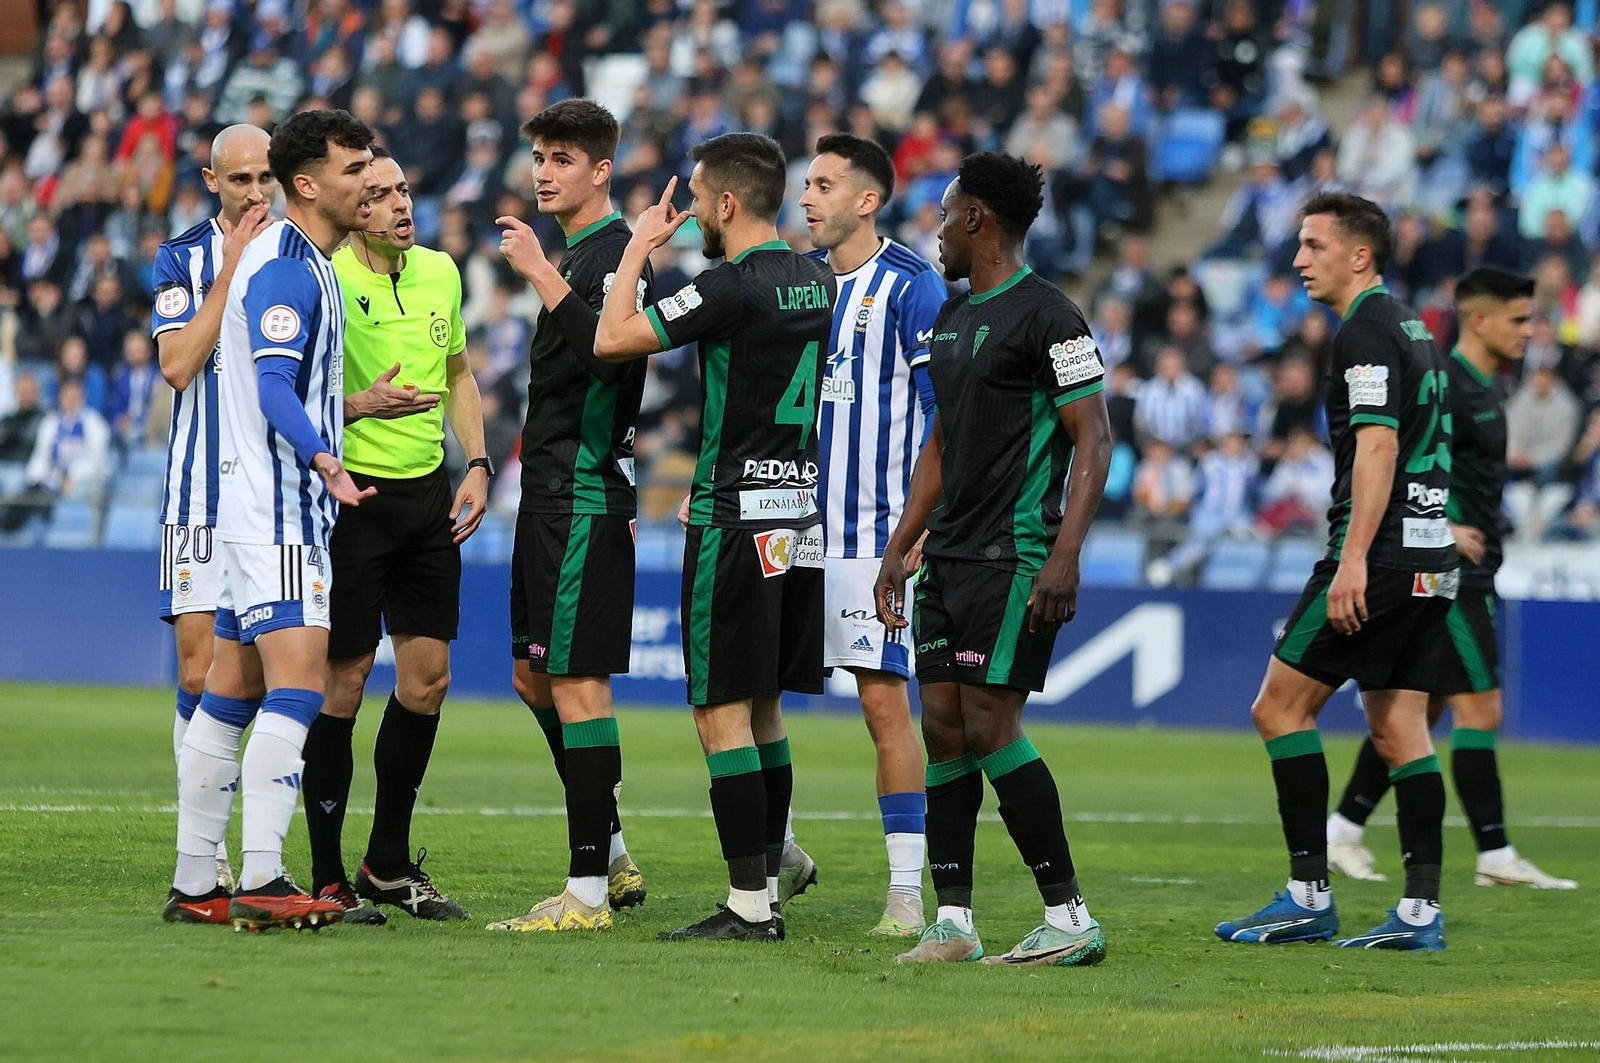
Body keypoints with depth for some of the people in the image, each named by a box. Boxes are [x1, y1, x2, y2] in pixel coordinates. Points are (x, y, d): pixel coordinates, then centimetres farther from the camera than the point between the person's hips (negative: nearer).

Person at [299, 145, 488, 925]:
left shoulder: (440, 273, 7)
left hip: (428, 494, 7)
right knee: (343, 680, -4)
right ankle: (327, 877, 3)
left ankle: (389, 865, 20)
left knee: (427, 677, 8)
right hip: (355, 495, -6)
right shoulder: (329, 281, -13)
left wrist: (476, 464, 10)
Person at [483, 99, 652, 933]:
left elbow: (608, 352, -30)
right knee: (535, 678, 15)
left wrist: (542, 276, -30)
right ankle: (611, 856, 23)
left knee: (577, 684, -9)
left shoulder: (613, 253, -13)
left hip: (585, 499, -11)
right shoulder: (578, 254, 17)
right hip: (551, 494, 11)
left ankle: (587, 893, -7)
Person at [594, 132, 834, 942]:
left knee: (723, 714, -6)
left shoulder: (734, 287, -16)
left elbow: (613, 339, -15)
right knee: (764, 710, 14)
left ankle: (748, 905, -8)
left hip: (735, 523, -8)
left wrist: (639, 247, -1)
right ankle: (765, 893, 17)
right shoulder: (816, 282, 10)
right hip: (799, 512, 8)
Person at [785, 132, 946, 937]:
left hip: (876, 530, -6)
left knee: (884, 699, -7)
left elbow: (946, 410, -9)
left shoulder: (911, 287, -7)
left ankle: (906, 891, -2)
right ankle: (778, 857, 21)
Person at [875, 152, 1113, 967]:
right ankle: (952, 924, 8)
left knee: (989, 727, -13)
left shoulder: (1045, 315, -10)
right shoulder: (952, 318, 17)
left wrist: (1065, 555, -22)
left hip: (1015, 557, -9)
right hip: (950, 557, 9)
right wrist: (898, 548, 19)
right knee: (943, 727, 4)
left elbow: (1093, 438, -13)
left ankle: (1070, 918, -7)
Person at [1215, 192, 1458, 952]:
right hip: (1430, 555, 9)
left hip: (1381, 551, -9)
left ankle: (1309, 894, -6)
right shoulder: (1412, 329, 19)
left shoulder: (1366, 330, -10)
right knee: (1397, 728, 8)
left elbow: (1377, 445, -20)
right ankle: (1421, 911, 3)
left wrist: (1354, 560, -25)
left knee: (1279, 707, -4)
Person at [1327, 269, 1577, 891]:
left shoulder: (1486, 385, 15)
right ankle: (1496, 857, -7)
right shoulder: (1447, 386, -16)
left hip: (1463, 572, 10)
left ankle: (1342, 832, 18)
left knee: (1423, 706, 13)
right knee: (1480, 708, -9)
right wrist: (1441, 530, -28)